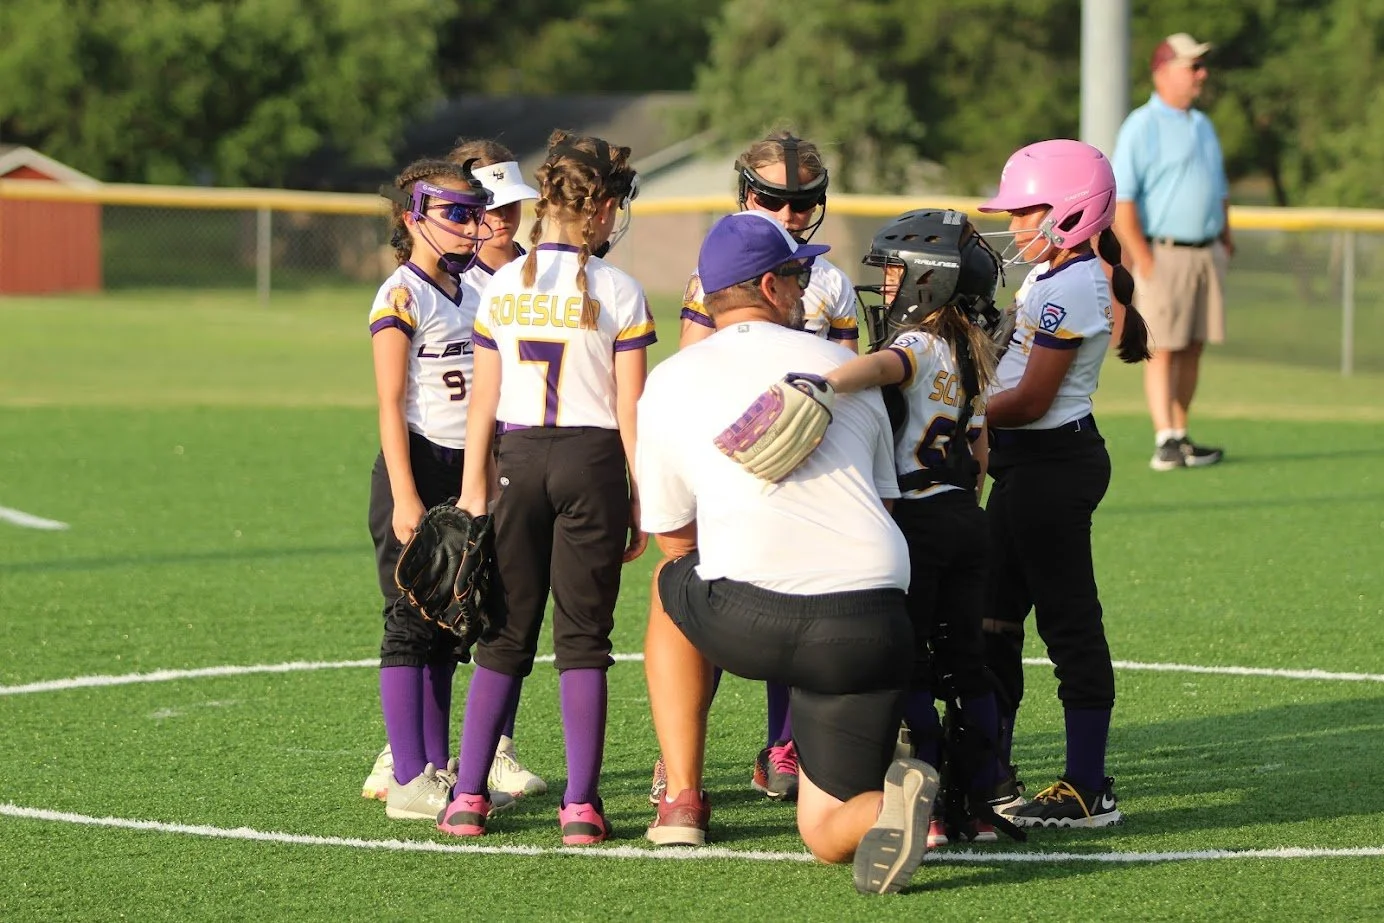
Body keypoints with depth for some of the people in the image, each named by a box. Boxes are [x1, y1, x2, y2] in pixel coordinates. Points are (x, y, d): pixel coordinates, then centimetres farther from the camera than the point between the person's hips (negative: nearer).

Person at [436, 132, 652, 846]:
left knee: (505, 635, 10)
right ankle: (581, 803, -1)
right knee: (582, 638, 3)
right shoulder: (619, 293, -5)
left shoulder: (502, 287, 3)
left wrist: (473, 493, 10)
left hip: (516, 458, 2)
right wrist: (643, 500, 1)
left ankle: (468, 794, 6)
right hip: (593, 461, -2)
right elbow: (631, 409, -5)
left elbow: (484, 401, 5)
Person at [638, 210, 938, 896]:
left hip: (747, 620, -1)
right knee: (827, 833, 13)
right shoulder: (846, 369, 20)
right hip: (870, 626, 1)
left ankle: (681, 800, 29)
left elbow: (674, 541, 23)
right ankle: (890, 803, -24)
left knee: (671, 586, 36)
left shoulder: (667, 384, 14)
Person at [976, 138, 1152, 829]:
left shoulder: (1069, 287, -18)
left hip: (1052, 464, -11)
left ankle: (1089, 791, -3)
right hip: (1028, 462, 11)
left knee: (1068, 621, -6)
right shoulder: (1053, 276, 12)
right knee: (995, 616, 17)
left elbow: (1031, 400, -19)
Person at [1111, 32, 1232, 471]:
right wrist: (1143, 261, -18)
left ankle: (1181, 438, 12)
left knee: (1193, 349, 7)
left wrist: (1226, 237, 13)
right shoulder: (1141, 127, -8)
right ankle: (1165, 442, -10)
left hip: (1207, 252, 7)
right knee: (1164, 349, -8)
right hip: (1164, 254, -7)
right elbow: (1121, 199, -13)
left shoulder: (1203, 126, 17)